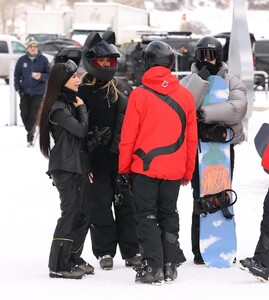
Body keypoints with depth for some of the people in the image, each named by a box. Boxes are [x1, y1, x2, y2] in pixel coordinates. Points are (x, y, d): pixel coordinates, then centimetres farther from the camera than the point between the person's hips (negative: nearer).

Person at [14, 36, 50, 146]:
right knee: (24, 114, 1)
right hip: (25, 92, 2)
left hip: (38, 92, -2)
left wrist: (41, 76, -18)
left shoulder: (43, 60, -1)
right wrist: (18, 87, -1)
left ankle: (30, 136, 2)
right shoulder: (22, 60, 4)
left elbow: (49, 74, 1)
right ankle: (30, 132, 23)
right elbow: (17, 74, 10)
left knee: (33, 115, -8)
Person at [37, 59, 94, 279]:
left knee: (83, 213, 10)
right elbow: (81, 130, -21)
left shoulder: (69, 103, 16)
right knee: (70, 213, -8)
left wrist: (86, 166, 17)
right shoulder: (58, 108, -14)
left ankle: (73, 258, 20)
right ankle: (58, 266, -4)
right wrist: (82, 108, -5)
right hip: (65, 168, -9)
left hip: (76, 166, 9)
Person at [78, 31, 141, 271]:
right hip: (96, 159, -3)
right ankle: (105, 252, 12)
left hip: (123, 156, 3)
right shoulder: (82, 92, -1)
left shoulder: (124, 89, 9)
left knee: (128, 204, 5)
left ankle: (132, 251, 13)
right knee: (100, 206, 3)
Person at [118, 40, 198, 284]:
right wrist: (188, 171, 17)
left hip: (145, 166, -3)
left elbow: (128, 136, -7)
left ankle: (153, 266, -3)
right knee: (169, 214, 15)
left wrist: (124, 167, 6)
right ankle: (170, 265, 14)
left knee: (146, 215, 4)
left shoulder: (139, 95, -10)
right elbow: (191, 138, 7)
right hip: (174, 169, 3)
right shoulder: (186, 95, 0)